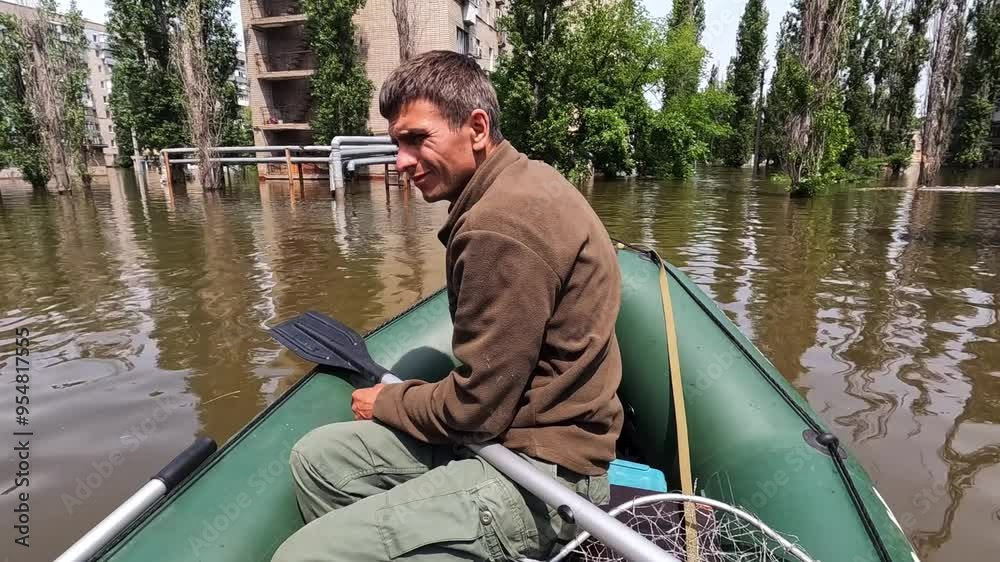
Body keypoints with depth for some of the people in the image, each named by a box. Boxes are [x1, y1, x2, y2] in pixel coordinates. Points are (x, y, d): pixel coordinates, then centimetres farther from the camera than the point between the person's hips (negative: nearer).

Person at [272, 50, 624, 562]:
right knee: (317, 456, 12)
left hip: (536, 471, -10)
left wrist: (387, 402, -1)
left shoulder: (500, 224, -25)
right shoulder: (522, 180, 7)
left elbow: (476, 409, -19)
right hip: (514, 427, 10)